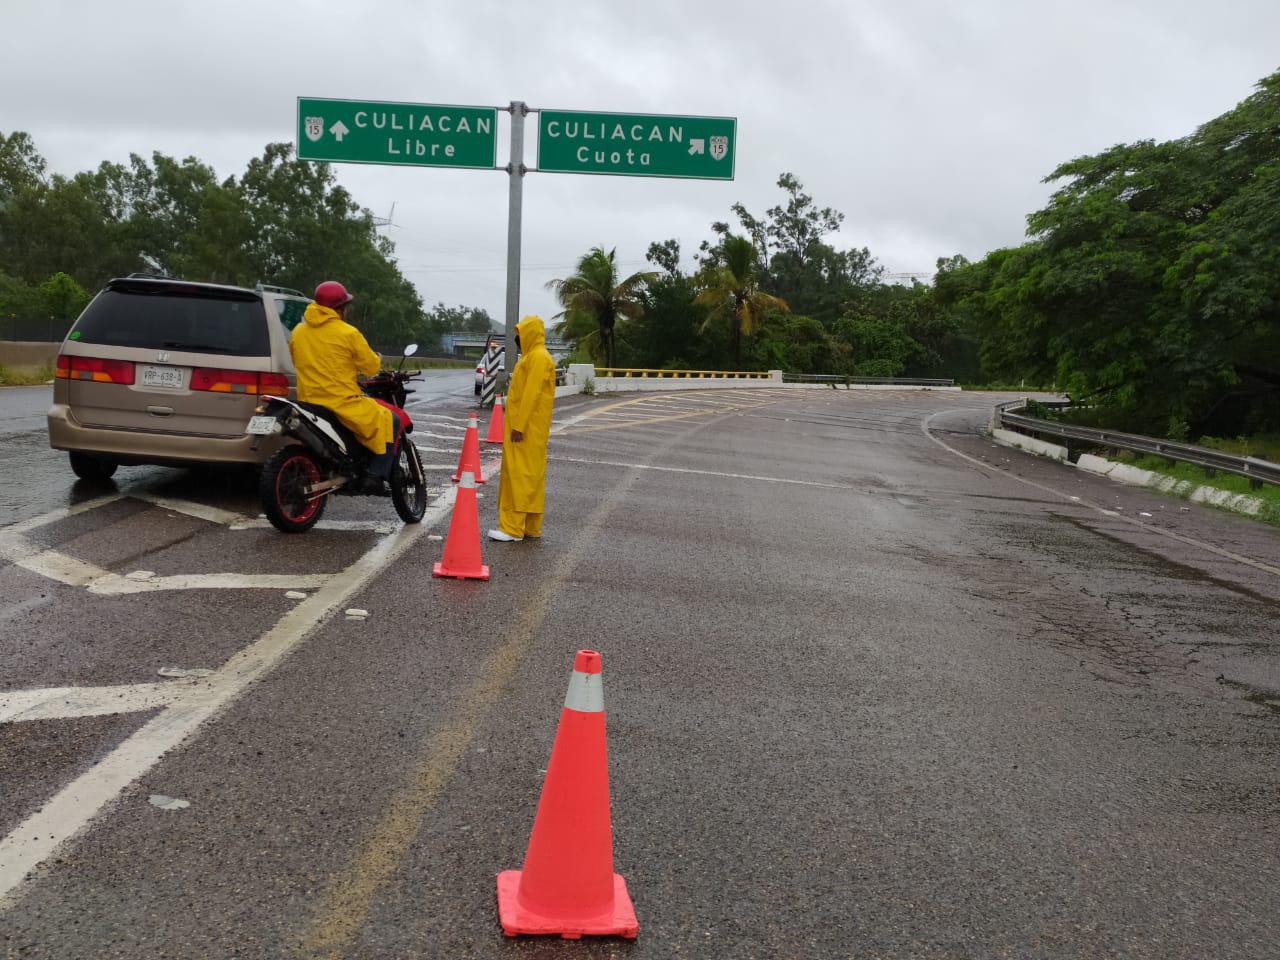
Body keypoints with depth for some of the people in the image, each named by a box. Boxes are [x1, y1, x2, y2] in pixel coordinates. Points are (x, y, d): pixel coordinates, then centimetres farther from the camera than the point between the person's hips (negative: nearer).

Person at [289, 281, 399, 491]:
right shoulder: (348, 333, -10)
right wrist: (377, 359, 19)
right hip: (343, 403, -7)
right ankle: (376, 475, -7)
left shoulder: (297, 332, 8)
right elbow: (371, 367, -4)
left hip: (308, 402, 7)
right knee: (389, 421, 6)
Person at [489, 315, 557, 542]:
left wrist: (519, 426, -22)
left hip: (526, 429, -10)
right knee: (529, 475, 11)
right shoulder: (531, 356, 19)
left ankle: (513, 529, -10)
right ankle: (531, 527, 15)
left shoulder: (538, 357, -14)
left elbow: (531, 395, -21)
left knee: (520, 474, -10)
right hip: (524, 427, 10)